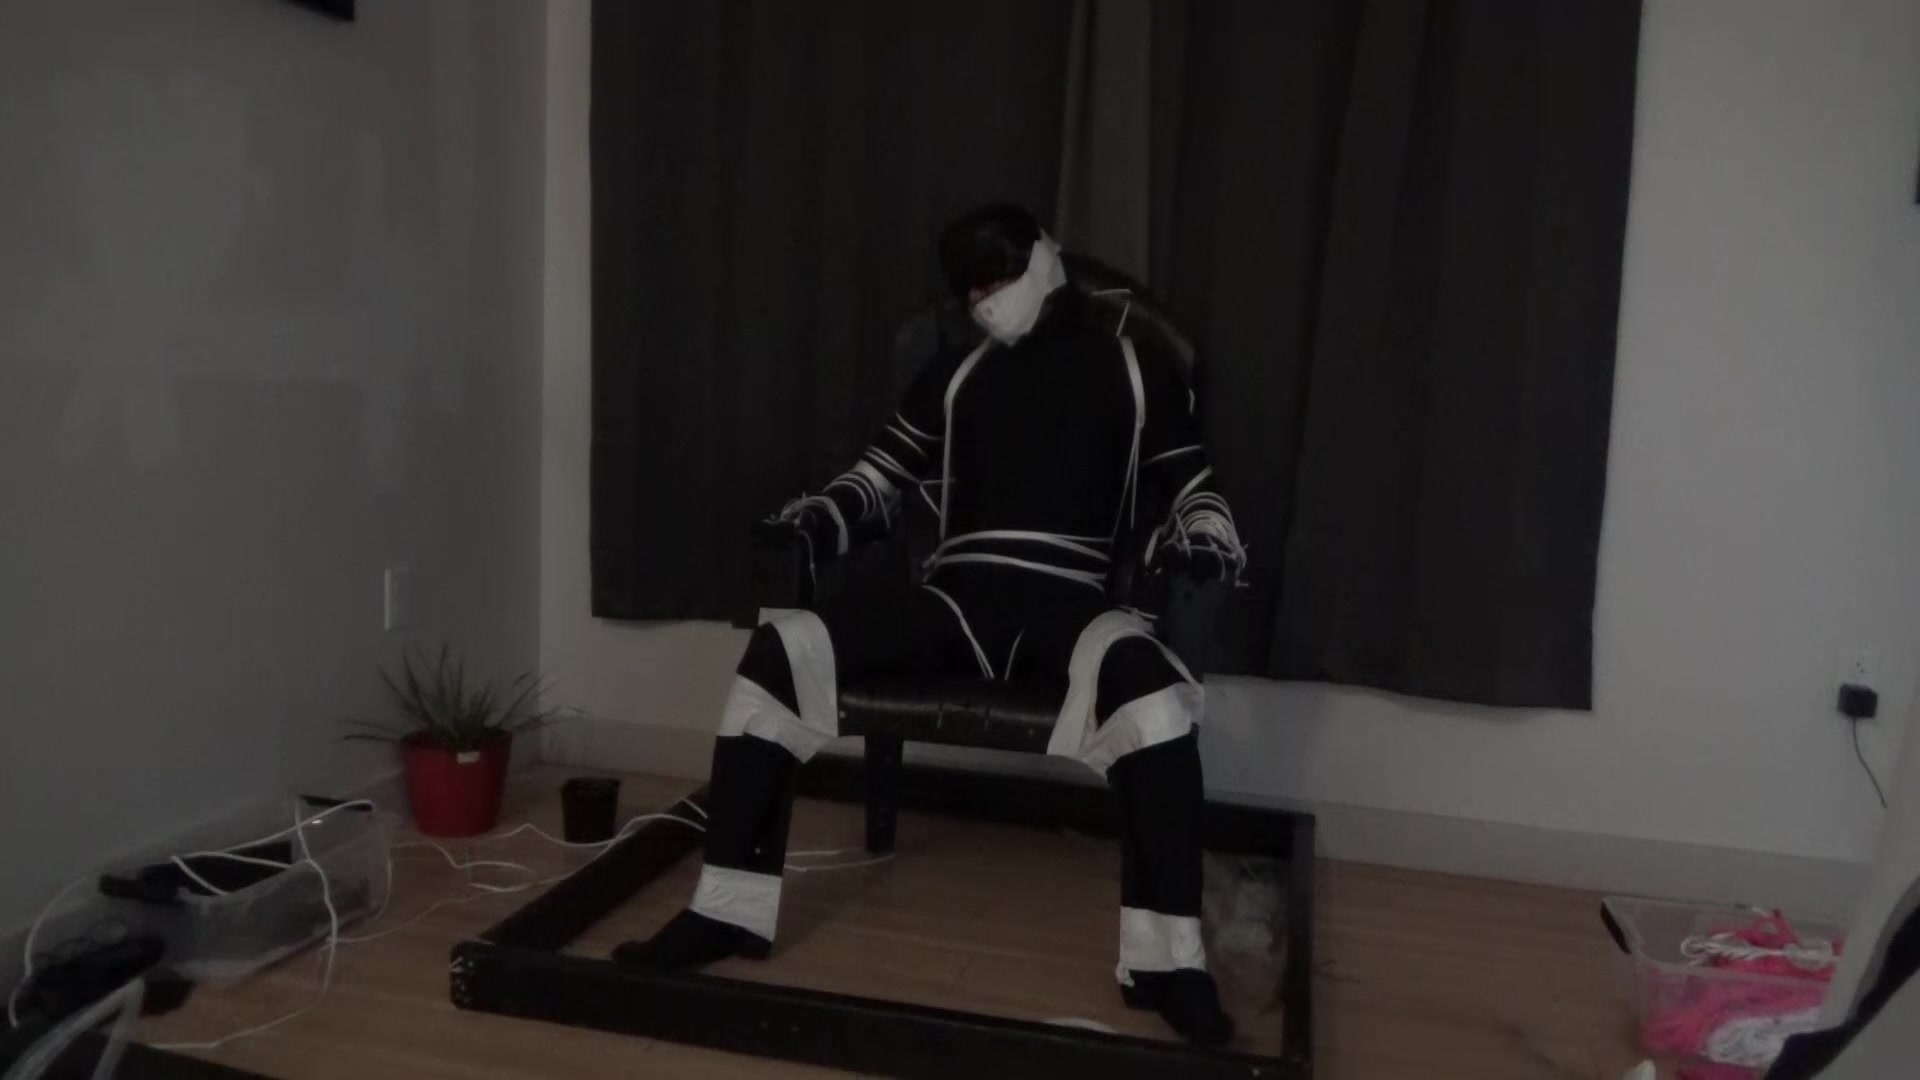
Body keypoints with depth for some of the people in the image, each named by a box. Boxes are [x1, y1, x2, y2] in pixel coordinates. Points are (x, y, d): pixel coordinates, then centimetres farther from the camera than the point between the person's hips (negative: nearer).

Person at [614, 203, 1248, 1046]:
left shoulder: (1137, 375, 13)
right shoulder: (954, 376, 21)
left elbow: (1189, 498, 12)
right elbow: (884, 477, 22)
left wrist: (1205, 544, -12)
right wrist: (807, 524, 4)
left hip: (1068, 605, -3)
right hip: (956, 597, 3)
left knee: (1153, 688, -38)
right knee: (781, 647, -20)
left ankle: (1165, 959, -27)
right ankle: (730, 909, -11)